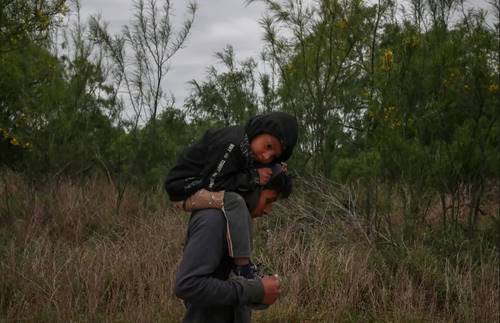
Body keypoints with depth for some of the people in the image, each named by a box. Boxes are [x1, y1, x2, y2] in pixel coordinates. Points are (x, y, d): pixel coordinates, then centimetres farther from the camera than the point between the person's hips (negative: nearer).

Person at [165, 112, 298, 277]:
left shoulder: (249, 149, 1)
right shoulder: (231, 144, -27)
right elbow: (212, 182, -27)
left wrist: (276, 170, -5)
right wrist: (253, 178, -24)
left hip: (202, 185, 10)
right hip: (186, 188, -10)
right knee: (234, 202, -30)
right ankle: (243, 268, -25)